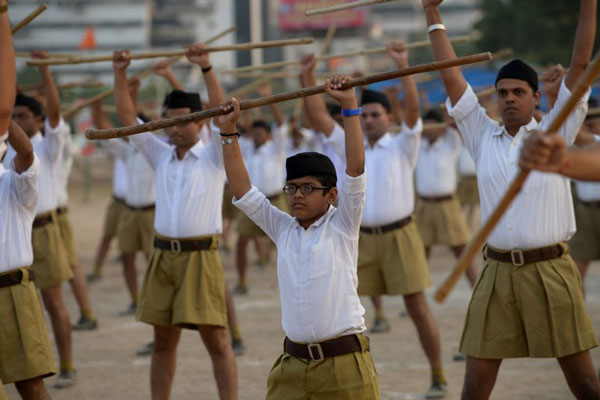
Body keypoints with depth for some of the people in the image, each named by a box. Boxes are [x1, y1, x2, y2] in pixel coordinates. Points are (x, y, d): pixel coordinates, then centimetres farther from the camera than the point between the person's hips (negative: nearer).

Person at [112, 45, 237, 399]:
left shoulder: (213, 157, 0)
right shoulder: (161, 155, 12)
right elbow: (128, 118, 6)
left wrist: (207, 69, -25)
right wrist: (120, 75, -4)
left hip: (201, 256, -5)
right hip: (164, 255, 5)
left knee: (216, 339, -7)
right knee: (163, 340, 9)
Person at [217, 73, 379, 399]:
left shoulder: (341, 226, 0)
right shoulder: (283, 229, 11)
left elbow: (355, 168, -11)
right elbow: (242, 190, 8)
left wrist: (350, 108, -15)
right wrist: (228, 133, 3)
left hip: (343, 364, -4)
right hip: (293, 365, 4)